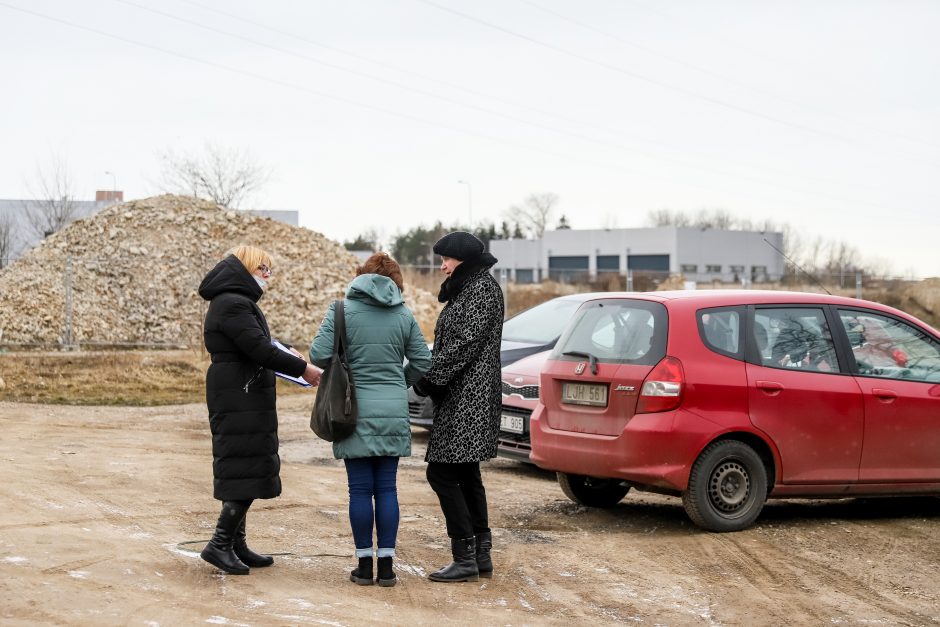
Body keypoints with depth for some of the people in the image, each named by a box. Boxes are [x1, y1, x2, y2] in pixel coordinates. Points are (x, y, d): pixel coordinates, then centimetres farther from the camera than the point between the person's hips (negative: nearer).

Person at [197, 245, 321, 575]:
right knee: (248, 471, -9)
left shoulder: (235, 302, 18)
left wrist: (284, 355, 10)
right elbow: (259, 349, -22)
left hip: (237, 398, 11)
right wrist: (302, 368, -16)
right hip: (240, 400, -11)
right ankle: (220, 544, -8)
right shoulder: (233, 304, -15)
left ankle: (236, 544, 17)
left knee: (238, 472, 12)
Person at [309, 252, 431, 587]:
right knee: (387, 488, 7)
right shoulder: (403, 316, 4)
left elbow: (319, 355, -11)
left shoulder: (342, 311, -4)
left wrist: (342, 364, 10)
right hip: (394, 412, 2)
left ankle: (365, 565, 7)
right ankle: (386, 566, 8)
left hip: (356, 411, -2)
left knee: (360, 489, 3)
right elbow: (422, 362, 6)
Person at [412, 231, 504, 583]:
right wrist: (427, 376, 6)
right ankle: (481, 556, 16)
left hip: (468, 398, -10)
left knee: (441, 473, -10)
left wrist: (428, 376, -18)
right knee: (466, 475, 12)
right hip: (460, 396, 10)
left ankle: (465, 558, -8)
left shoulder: (483, 289, -11)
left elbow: (466, 341, -19)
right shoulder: (464, 290, 18)